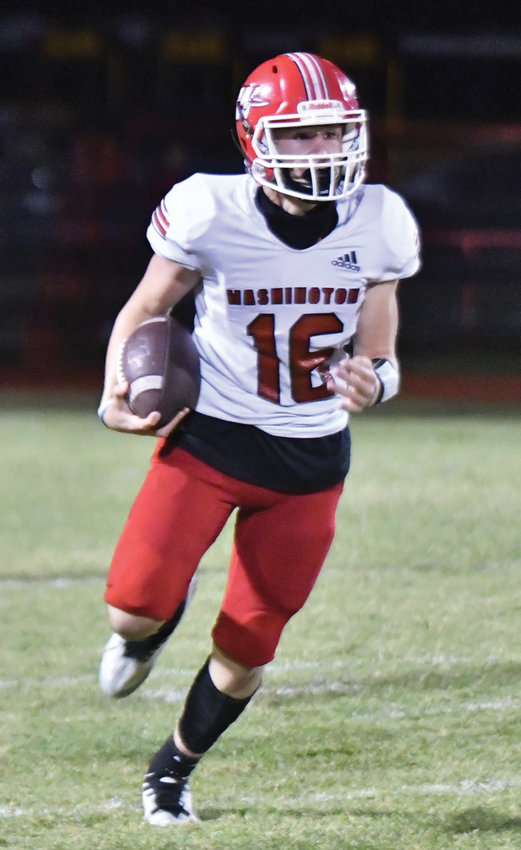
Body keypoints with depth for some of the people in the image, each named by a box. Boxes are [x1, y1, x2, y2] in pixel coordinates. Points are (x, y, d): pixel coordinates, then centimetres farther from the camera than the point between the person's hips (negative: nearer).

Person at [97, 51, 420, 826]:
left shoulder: (377, 224, -7)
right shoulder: (210, 213, -15)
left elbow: (377, 350, 4)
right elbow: (146, 311, 0)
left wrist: (373, 381, -20)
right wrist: (117, 395, -17)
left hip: (311, 462, 2)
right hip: (209, 440, -2)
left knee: (246, 652, 5)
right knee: (135, 608, -17)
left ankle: (174, 770, 33)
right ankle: (154, 628, 24)